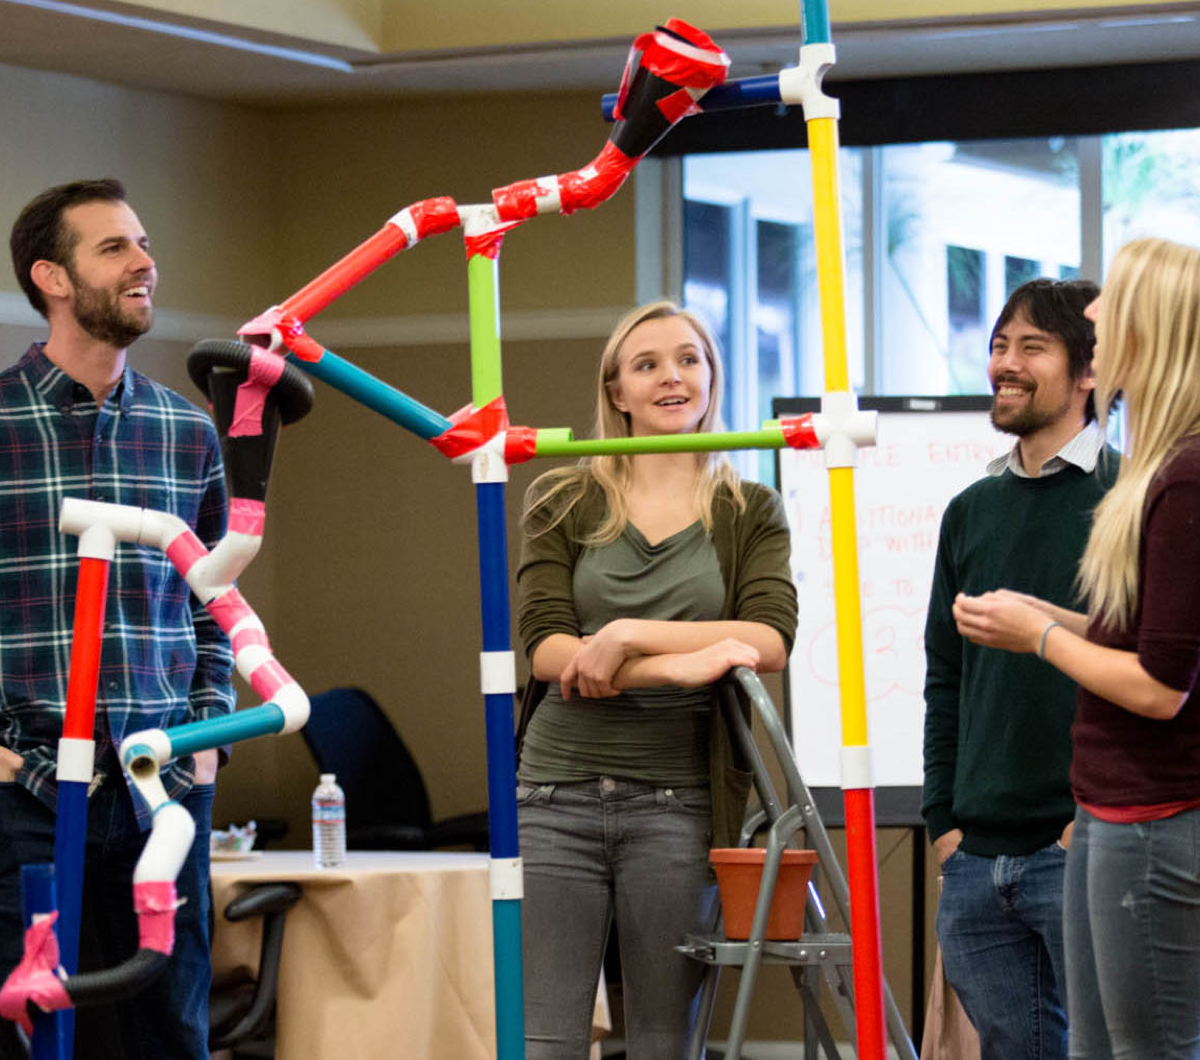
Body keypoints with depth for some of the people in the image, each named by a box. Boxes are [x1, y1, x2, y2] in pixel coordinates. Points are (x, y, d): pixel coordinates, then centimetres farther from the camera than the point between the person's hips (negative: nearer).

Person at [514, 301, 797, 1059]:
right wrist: (681, 662, -17)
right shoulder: (563, 502, 9)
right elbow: (545, 646, -5)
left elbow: (771, 640, -7)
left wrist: (629, 636, -14)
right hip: (558, 793, 0)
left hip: (677, 802, 0)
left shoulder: (751, 513, 10)